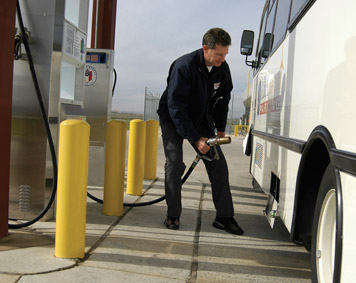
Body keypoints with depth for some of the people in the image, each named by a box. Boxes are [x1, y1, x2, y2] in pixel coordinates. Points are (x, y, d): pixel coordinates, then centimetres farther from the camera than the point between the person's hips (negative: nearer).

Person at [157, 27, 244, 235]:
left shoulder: (223, 69, -9)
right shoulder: (184, 66, -28)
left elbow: (223, 98, 9)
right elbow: (175, 108, -30)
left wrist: (220, 129, 3)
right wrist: (195, 139, -32)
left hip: (201, 119, 5)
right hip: (172, 119, -5)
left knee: (218, 164, -4)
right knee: (175, 163, -17)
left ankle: (224, 217, 3)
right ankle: (173, 215, -1)